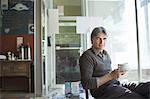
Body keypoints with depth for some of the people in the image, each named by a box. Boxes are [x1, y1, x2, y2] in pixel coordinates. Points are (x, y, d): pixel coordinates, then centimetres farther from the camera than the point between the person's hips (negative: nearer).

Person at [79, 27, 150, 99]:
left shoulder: (105, 54, 18)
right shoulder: (87, 56, -8)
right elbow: (86, 84, -16)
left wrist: (117, 73, 5)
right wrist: (110, 76, -19)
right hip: (103, 90, -8)